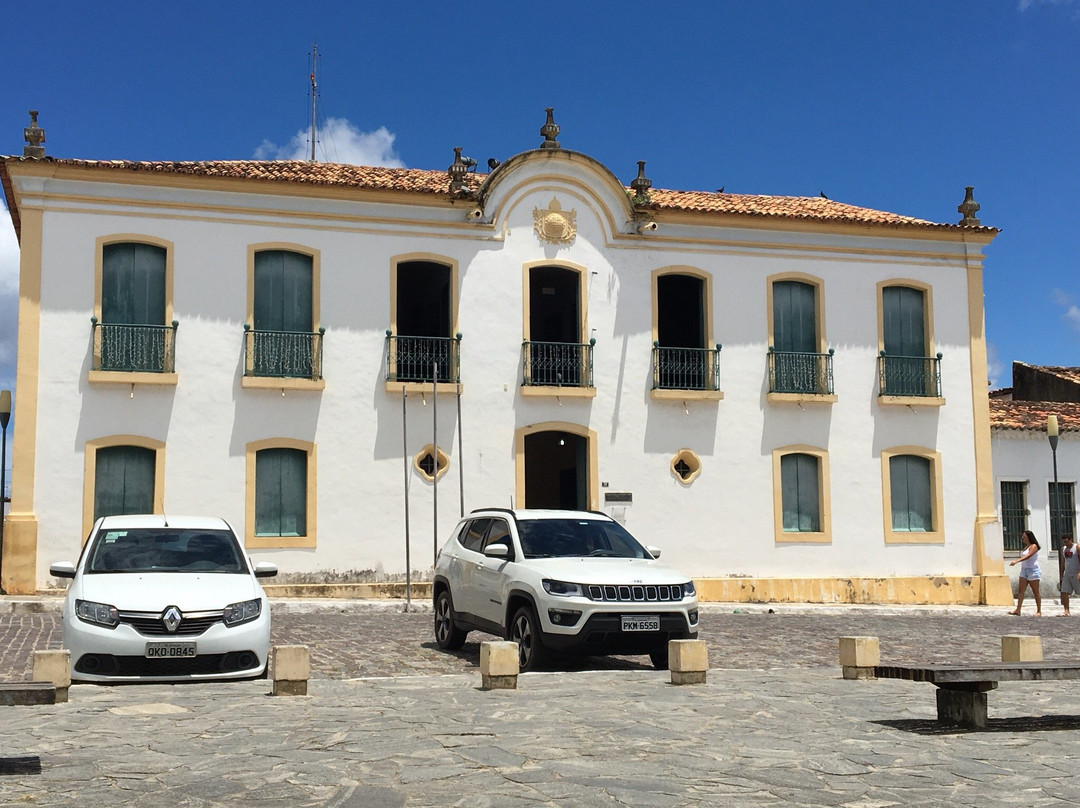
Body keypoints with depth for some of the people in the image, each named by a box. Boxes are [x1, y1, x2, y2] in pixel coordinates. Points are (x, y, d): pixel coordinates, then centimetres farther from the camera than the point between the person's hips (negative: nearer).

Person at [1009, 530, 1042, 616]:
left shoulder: (1033, 546, -9)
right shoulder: (1024, 547, 15)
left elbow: (1028, 556, -24)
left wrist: (1016, 561, -34)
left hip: (1033, 570, -8)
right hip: (1024, 570, 8)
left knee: (1035, 592, -1)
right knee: (1021, 590, -2)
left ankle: (1039, 611, 5)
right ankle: (1018, 610, -6)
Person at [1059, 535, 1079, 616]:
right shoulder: (1063, 549, 12)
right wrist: (1061, 575, 15)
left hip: (1076, 574, -5)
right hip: (1067, 574, 5)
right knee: (1064, 592, -7)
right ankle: (1066, 611, -8)